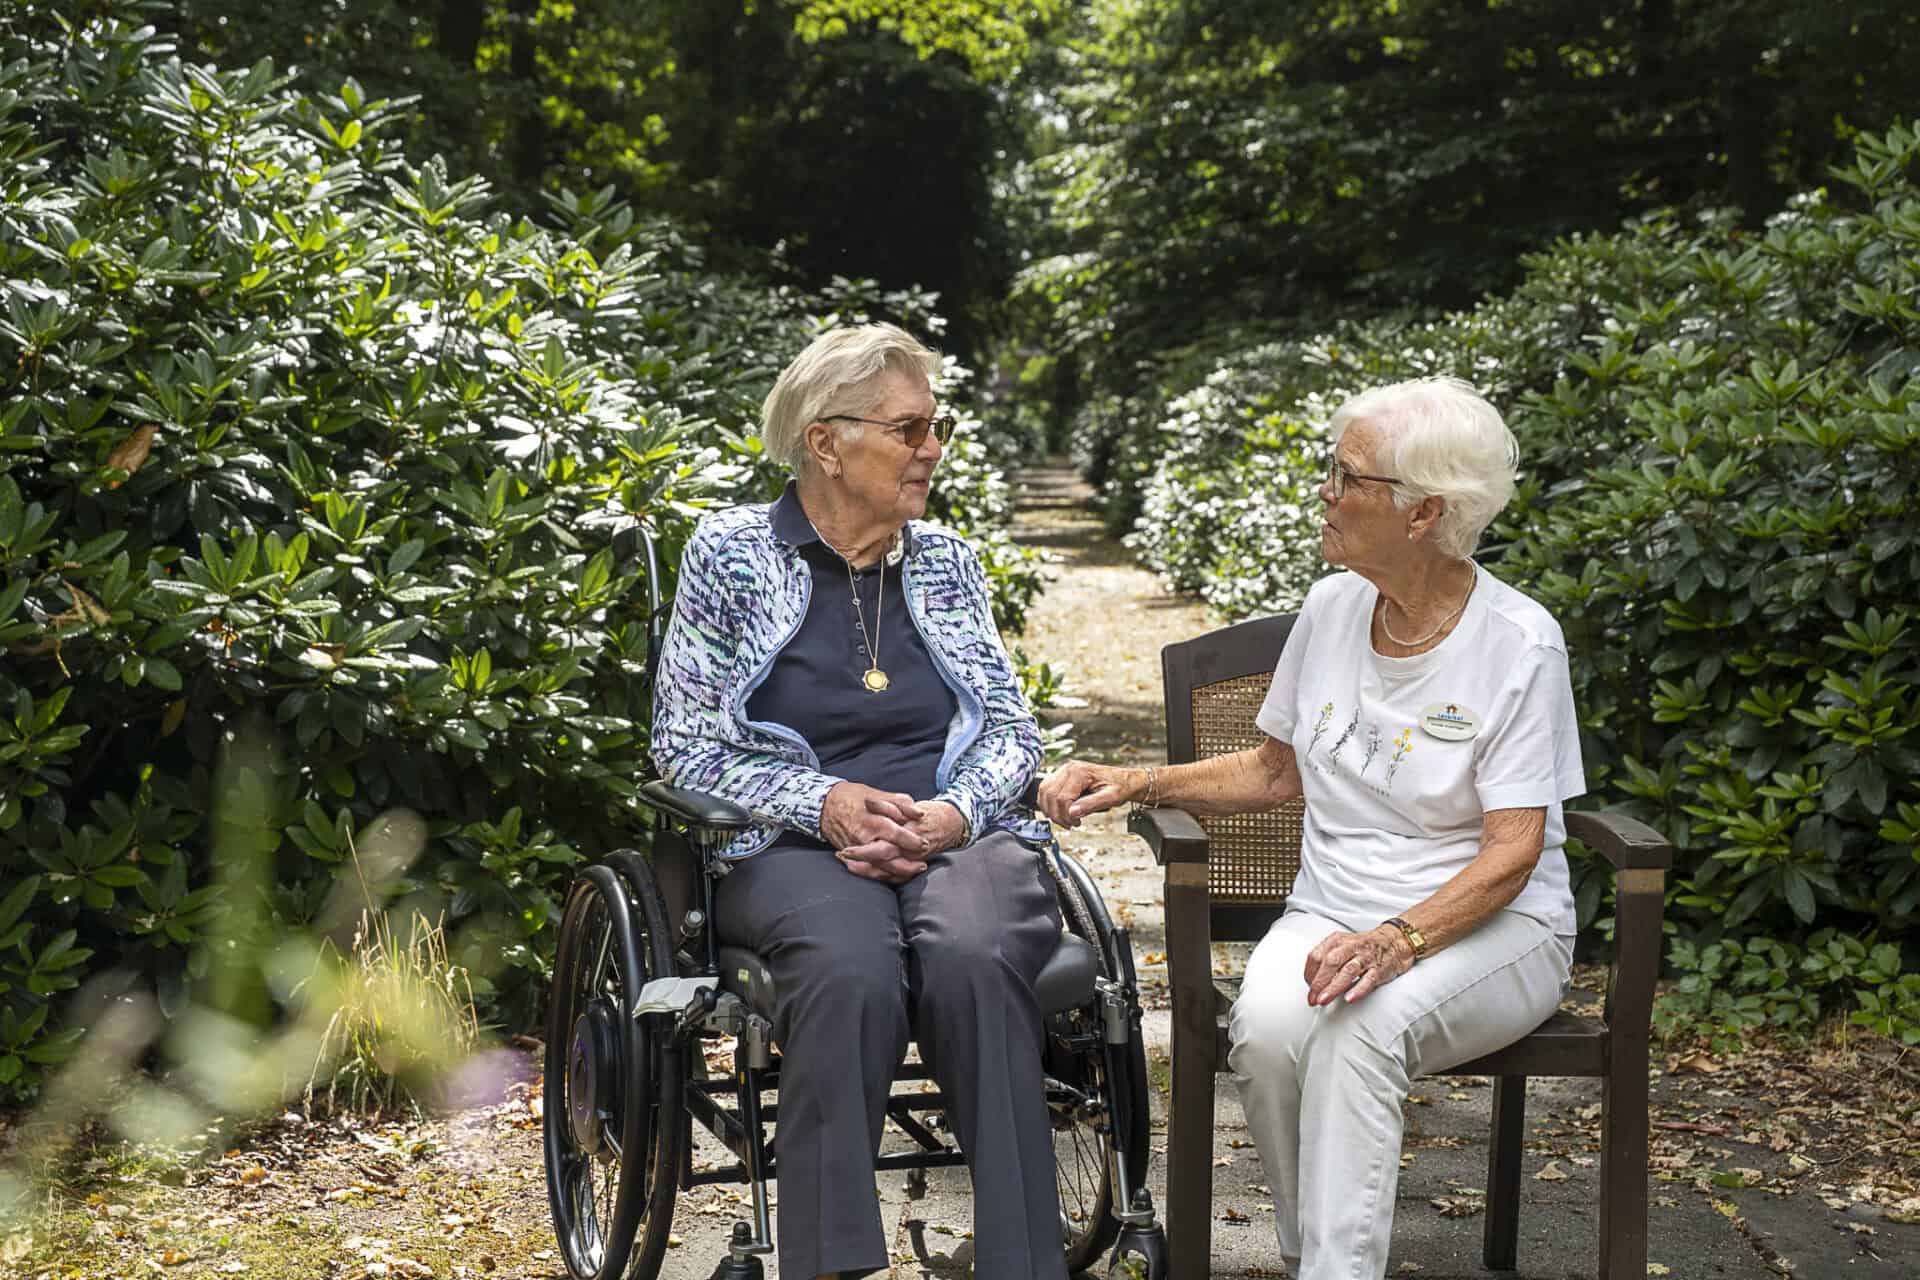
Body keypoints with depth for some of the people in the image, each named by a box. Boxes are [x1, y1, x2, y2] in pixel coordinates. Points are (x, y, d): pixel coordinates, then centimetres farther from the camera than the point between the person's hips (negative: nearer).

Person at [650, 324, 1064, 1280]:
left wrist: (956, 812, -8)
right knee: (852, 968, -37)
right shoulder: (732, 552, 5)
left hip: (959, 835, 2)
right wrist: (824, 802, -13)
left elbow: (1012, 729, 14)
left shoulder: (945, 560, 16)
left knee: (972, 956, -34)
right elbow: (684, 744, 2)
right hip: (795, 847, -2)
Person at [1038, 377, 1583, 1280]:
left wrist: (1398, 941, -31)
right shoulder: (1332, 608, 5)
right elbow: (1274, 772, 18)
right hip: (1334, 914, 4)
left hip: (1489, 928, -4)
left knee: (1357, 1026, -36)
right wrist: (1135, 783, 4)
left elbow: (1511, 854, -14)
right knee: (1267, 1026, -29)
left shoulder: (1518, 644, -11)